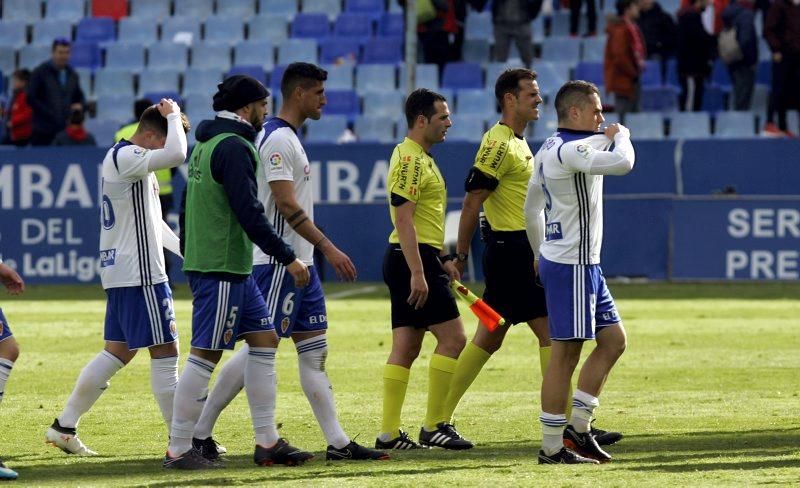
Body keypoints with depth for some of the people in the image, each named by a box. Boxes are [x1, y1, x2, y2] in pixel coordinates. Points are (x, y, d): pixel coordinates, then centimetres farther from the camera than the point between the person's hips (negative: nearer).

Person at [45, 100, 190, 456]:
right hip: (139, 273, -11)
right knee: (164, 350, -6)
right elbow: (176, 154, -30)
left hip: (120, 272, 11)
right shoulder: (125, 157, -16)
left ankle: (64, 427, 15)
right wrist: (173, 116, -15)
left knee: (119, 351, 14)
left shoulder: (123, 157, 15)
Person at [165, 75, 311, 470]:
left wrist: (188, 250, 27)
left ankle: (267, 442, 12)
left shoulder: (208, 142, 16)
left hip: (234, 269, 10)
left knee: (265, 339, 11)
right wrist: (288, 258, -17)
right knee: (206, 354, -6)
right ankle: (178, 450, -1)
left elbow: (190, 207, 21)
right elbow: (248, 213, -21)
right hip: (221, 268, -10)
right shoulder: (233, 147, -15)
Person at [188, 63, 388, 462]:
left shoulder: (289, 138, 17)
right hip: (278, 262, -10)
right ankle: (200, 432, -2)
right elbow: (286, 204, -22)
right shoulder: (277, 139, -14)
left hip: (299, 263, 10)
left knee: (314, 349, 7)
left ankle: (338, 442, 6)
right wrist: (328, 247, -23)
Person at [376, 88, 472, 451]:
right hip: (414, 259, -10)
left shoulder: (421, 158, 19)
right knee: (452, 338, -9)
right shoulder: (410, 159, -14)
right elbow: (403, 218, -21)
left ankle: (389, 433, 7)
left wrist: (442, 260, 28)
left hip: (415, 261, 10)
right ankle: (433, 426, -6)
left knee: (405, 347, 8)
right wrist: (418, 272, -25)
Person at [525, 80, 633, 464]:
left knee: (613, 339, 12)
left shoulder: (549, 150, 15)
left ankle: (578, 428, 13)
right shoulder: (569, 151, -18)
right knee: (566, 353, -6)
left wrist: (540, 254, 33)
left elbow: (532, 209, 24)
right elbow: (623, 162, -29)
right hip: (571, 266, -11)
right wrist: (620, 134, -8)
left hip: (583, 263, 11)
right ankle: (552, 448, -2)